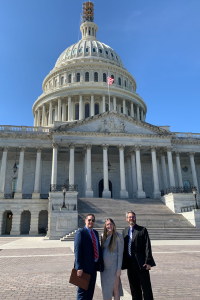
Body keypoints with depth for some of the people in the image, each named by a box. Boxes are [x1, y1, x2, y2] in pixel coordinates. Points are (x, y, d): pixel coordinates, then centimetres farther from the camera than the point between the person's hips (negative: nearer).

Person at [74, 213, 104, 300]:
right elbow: (77, 251, -16)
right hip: (85, 267, -7)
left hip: (94, 266, 7)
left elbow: (98, 248, 15)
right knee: (82, 291, 3)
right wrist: (79, 267, -20)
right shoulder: (80, 233, -11)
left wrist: (101, 264, 10)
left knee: (90, 291, 16)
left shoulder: (96, 233, 13)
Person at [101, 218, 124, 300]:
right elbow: (101, 250, 12)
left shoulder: (118, 236, -9)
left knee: (115, 288, 4)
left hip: (113, 265, -5)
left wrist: (119, 268, -12)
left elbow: (120, 253, -9)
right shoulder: (103, 236, 5)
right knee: (106, 288, 13)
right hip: (104, 266, 5)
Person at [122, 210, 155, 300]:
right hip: (130, 264, 5)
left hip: (141, 264, -4)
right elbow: (123, 247, 11)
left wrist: (148, 262, -15)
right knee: (134, 288, 14)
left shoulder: (142, 230, -3)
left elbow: (147, 247, -8)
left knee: (146, 287, 2)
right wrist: (123, 262, 6)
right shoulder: (125, 231, 11)